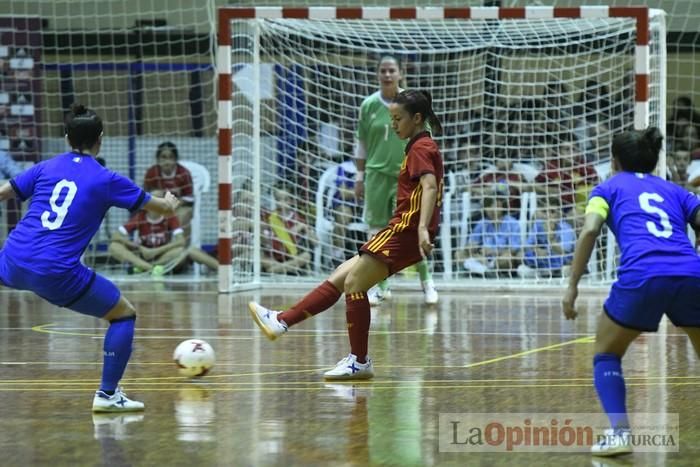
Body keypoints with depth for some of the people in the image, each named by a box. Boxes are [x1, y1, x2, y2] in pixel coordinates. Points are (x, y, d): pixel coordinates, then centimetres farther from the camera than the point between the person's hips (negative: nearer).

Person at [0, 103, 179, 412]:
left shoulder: (46, 168, 10)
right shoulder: (106, 180, 2)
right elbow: (163, 207, 11)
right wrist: (169, 203, 35)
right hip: (57, 275, -4)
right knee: (124, 314, 13)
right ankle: (107, 394, 9)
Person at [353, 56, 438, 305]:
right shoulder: (369, 105, 3)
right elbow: (362, 144, 11)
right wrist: (359, 177, 9)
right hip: (377, 175, 2)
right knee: (376, 230, 3)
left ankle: (427, 281, 10)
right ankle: (380, 286, 12)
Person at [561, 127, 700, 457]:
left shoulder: (610, 188, 22)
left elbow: (589, 231, 3)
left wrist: (572, 287, 1)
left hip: (642, 276, -2)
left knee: (606, 354, 20)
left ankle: (619, 432, -1)